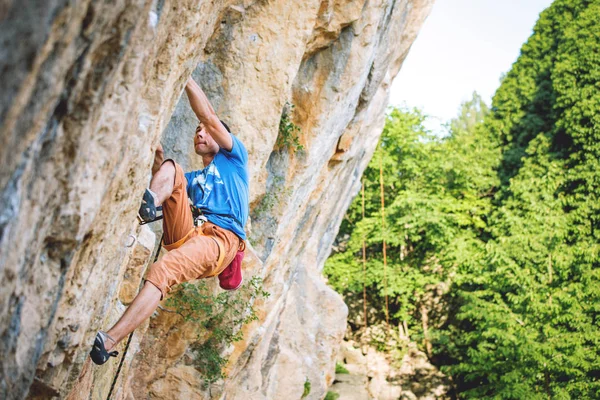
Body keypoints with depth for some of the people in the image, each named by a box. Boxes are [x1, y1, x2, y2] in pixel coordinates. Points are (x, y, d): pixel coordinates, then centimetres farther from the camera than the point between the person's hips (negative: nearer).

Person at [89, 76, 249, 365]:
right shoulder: (194, 178, 36)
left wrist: (186, 77, 7)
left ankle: (107, 343, -40)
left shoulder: (233, 158, 20)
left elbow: (208, 117, 8)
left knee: (161, 270, -32)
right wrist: (158, 156, 7)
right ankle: (146, 203, -40)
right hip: (185, 233, 6)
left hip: (219, 240, -6)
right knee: (171, 169, -5)